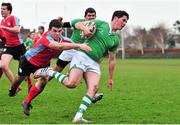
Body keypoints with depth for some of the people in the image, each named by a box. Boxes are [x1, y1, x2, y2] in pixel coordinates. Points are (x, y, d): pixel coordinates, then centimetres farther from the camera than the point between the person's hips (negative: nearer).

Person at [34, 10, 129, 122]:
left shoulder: (116, 39, 16)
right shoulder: (101, 24, 4)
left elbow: (112, 59, 23)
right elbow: (78, 24, 4)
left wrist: (110, 78, 23)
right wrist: (84, 28, -18)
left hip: (94, 63, 5)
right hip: (82, 56, -5)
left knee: (94, 88, -19)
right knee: (71, 83, -22)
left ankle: (78, 116, -20)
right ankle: (49, 72, 1)